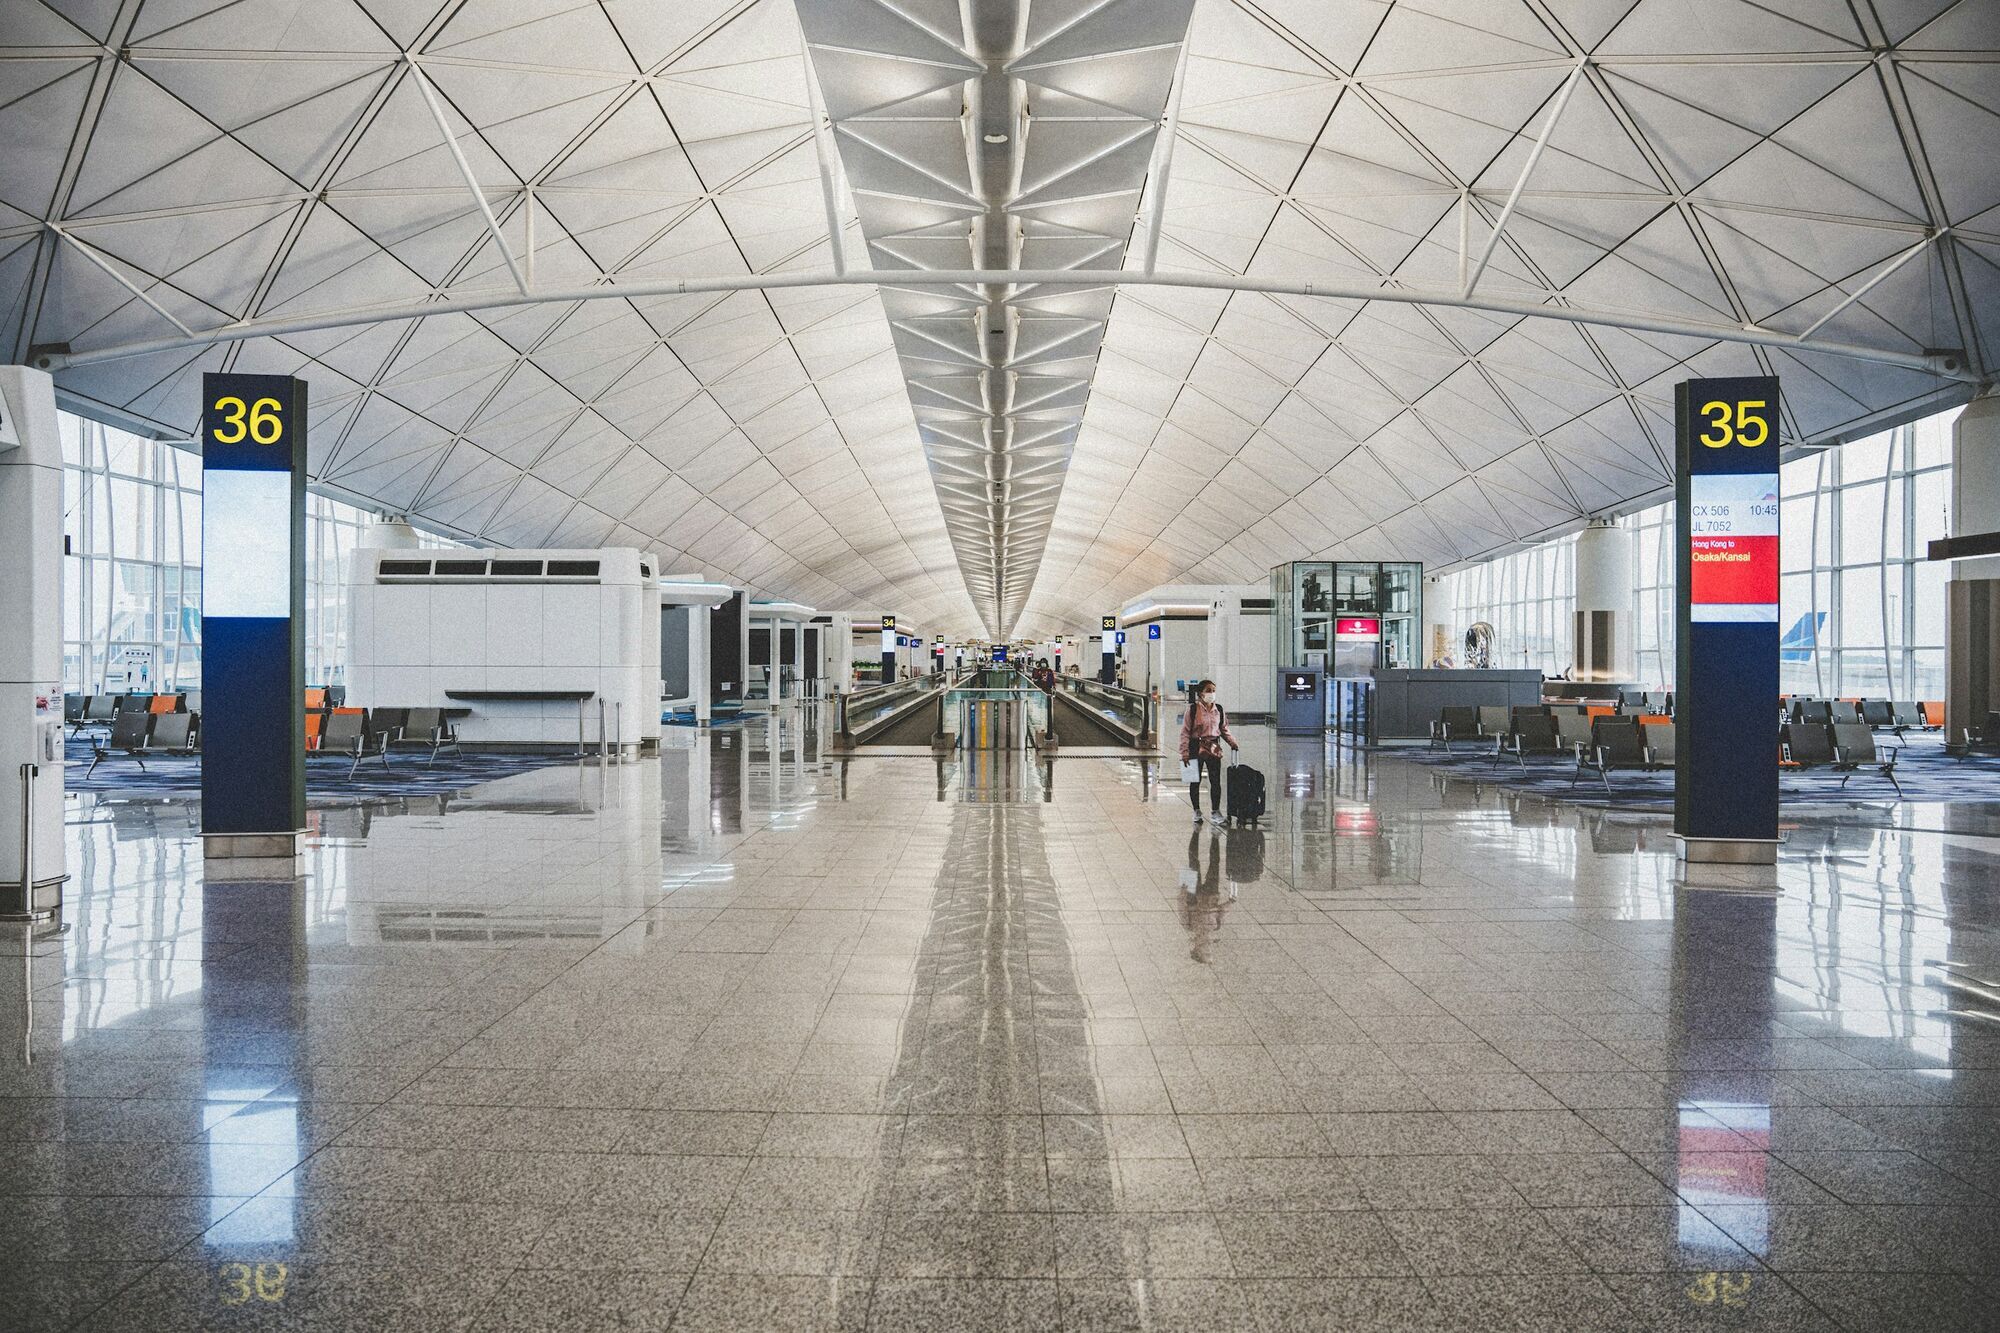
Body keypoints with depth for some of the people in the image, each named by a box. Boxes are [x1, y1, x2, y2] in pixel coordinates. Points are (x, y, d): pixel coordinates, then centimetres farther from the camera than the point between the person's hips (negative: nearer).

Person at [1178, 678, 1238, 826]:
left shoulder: (1219, 710, 6)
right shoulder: (1192, 709, -8)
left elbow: (1224, 730, 18)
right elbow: (1185, 732, -7)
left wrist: (1233, 743, 6)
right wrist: (1185, 753, -12)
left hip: (1214, 748, 3)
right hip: (1196, 748, -3)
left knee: (1215, 781, 0)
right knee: (1195, 781, 6)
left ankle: (1215, 811, 11)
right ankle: (1197, 811, 20)